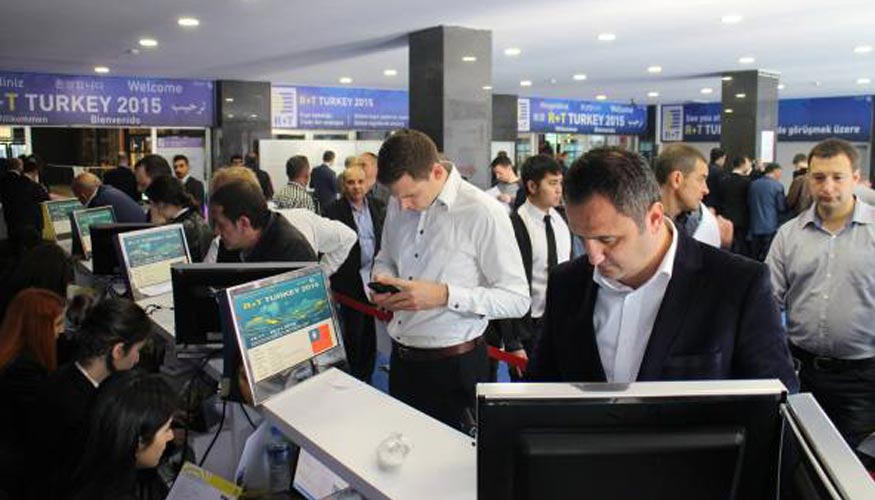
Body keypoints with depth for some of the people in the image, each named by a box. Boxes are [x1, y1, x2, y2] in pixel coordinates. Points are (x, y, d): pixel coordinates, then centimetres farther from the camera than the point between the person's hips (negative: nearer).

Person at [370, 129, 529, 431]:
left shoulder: (482, 213, -18)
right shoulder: (397, 205, 1)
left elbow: (517, 300, -16)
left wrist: (444, 295, -25)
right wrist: (381, 282, -5)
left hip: (454, 365, -5)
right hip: (402, 359, 6)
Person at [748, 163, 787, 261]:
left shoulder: (753, 184, 4)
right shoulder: (777, 186, -9)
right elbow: (782, 208, -8)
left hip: (755, 228, 5)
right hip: (771, 227, -5)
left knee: (754, 259, 11)